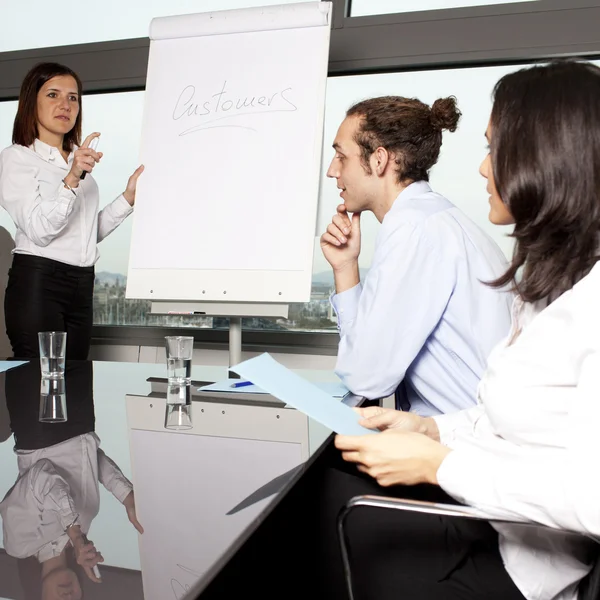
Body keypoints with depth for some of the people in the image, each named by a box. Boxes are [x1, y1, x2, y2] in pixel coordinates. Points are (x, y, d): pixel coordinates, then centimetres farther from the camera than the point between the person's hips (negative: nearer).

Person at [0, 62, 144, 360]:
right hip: (37, 282, -6)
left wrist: (128, 197, 6)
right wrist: (72, 179, -25)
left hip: (81, 286, 6)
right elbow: (39, 231, -15)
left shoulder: (80, 159, 19)